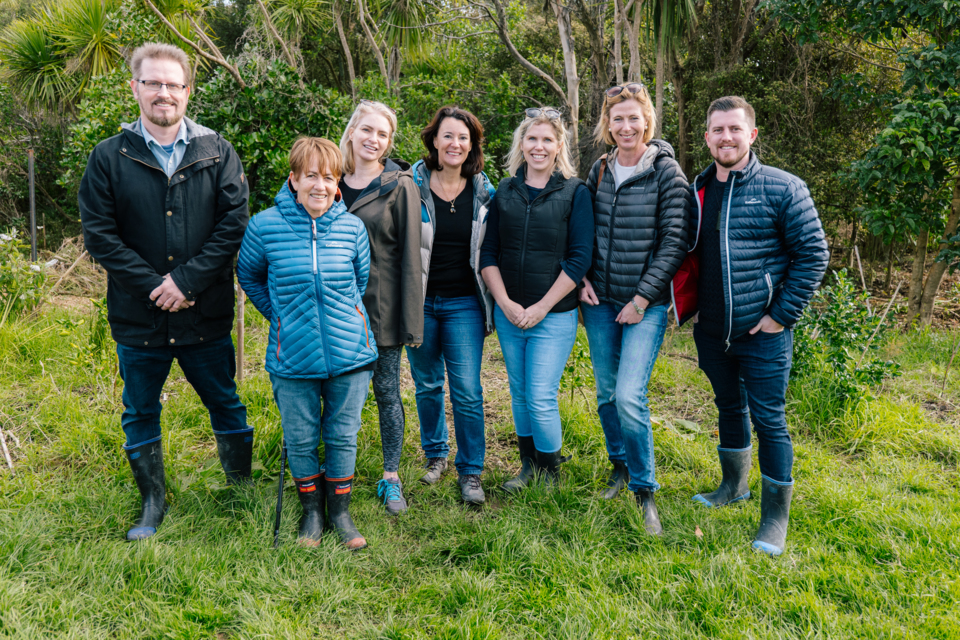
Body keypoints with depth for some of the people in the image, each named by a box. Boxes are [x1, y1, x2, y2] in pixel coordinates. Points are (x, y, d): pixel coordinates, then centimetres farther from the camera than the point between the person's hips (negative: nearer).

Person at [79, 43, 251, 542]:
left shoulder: (217, 152, 0)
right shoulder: (109, 157, 0)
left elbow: (234, 224, -7)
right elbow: (98, 235, -4)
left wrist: (187, 280, -15)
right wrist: (153, 286, -13)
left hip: (207, 315, 0)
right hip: (138, 318, 1)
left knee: (226, 405, 12)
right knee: (141, 413, 14)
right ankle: (153, 501, 34)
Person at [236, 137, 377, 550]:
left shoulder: (352, 227, -2)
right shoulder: (265, 226, -7)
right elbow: (249, 276, 11)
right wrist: (279, 314, 5)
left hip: (349, 353, 1)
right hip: (293, 357, -1)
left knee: (343, 437, 12)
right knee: (300, 439, 11)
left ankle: (340, 511, 31)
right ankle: (312, 510, 33)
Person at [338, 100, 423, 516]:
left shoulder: (399, 186, -5)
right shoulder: (332, 183, 8)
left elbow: (409, 255, -8)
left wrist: (410, 320, -12)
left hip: (381, 307, -4)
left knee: (387, 392, 6)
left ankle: (391, 478, 21)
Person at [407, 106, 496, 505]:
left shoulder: (484, 192, 3)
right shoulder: (411, 186, -3)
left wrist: (498, 300, 6)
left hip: (464, 304, 0)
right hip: (420, 302, 0)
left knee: (467, 391, -4)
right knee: (427, 384, 13)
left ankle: (470, 471, 11)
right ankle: (435, 454, 34)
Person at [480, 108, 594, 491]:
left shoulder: (575, 192, -4)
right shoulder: (505, 191, 6)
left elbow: (579, 258, -9)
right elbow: (488, 253, 5)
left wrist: (540, 308, -12)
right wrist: (505, 303, -7)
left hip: (554, 317, -4)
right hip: (508, 314, 4)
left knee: (541, 400, -4)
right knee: (519, 395, 14)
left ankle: (550, 473, 18)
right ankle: (528, 464, 33)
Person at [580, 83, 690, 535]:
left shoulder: (666, 173, -7)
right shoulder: (599, 171, 8)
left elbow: (674, 243, -10)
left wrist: (642, 299, -13)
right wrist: (582, 279, 2)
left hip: (646, 304, -5)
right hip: (599, 300, 5)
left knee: (629, 396, -14)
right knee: (606, 392, 12)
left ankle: (644, 489, 5)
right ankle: (620, 464, 35)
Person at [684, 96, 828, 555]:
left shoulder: (783, 188, -9)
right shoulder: (696, 191, 6)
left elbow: (813, 254, -8)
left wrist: (782, 315, -12)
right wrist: (691, 307, 9)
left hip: (762, 332, -5)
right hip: (711, 331, 5)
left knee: (768, 419, 1)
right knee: (729, 407, 20)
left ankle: (776, 517, 16)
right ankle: (733, 486, 40)